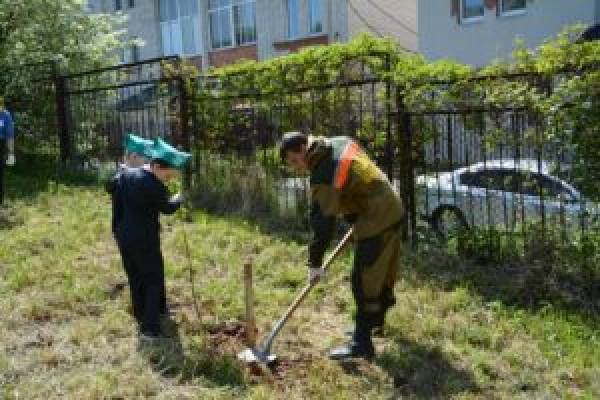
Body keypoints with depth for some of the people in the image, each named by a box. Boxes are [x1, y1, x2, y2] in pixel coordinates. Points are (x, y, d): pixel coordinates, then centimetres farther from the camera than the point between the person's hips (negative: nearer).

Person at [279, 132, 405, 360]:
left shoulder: (323, 176, -21)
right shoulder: (341, 143, 4)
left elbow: (322, 223, -19)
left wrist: (315, 263, -10)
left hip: (376, 221, -10)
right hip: (393, 209, 10)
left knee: (364, 281, -5)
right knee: (383, 269, 24)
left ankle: (362, 343, 0)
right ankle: (377, 317, 44)